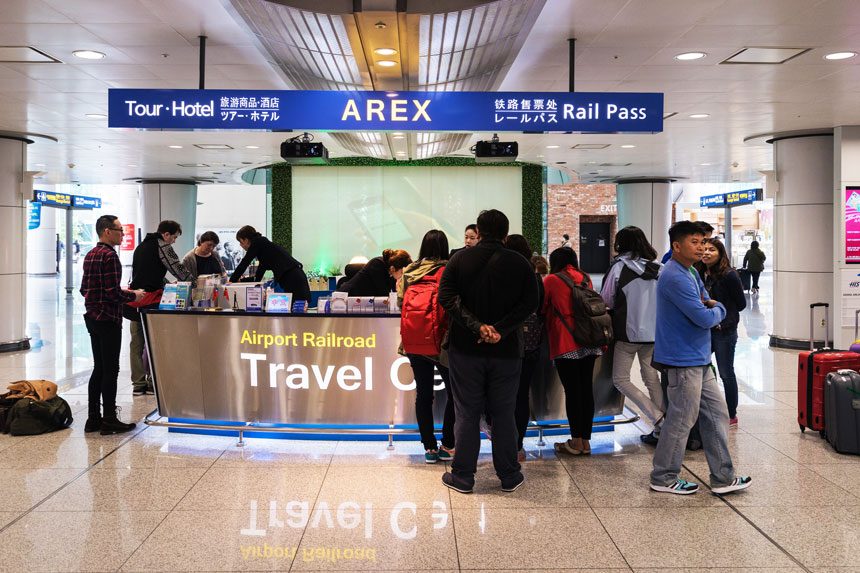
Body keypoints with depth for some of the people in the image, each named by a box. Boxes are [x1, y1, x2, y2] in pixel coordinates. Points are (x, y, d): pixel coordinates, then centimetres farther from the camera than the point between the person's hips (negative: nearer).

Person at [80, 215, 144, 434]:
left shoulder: (90, 255, 13)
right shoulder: (109, 256, -16)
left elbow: (84, 289, 17)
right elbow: (113, 293, -22)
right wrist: (133, 295, -5)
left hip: (92, 317, 9)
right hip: (108, 319, -9)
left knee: (99, 369, 14)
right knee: (111, 370, -2)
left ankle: (93, 418, 17)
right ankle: (109, 420, 3)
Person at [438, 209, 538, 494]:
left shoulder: (460, 259, -1)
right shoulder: (520, 263, 0)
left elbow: (446, 297, -12)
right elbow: (529, 302, -9)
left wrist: (477, 326, -18)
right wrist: (501, 330, -16)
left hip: (465, 349, 0)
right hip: (506, 350, 1)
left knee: (466, 413, 7)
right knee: (504, 413, 11)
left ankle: (462, 476, 13)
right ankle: (509, 476, 18)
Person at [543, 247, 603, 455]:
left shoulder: (551, 280, -2)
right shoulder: (586, 279, 12)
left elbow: (542, 309, 7)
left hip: (565, 344, -5)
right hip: (588, 342, 5)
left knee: (572, 391, -2)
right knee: (587, 389, 7)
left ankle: (576, 442, 2)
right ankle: (586, 441, 13)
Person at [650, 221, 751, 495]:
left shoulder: (691, 273, 14)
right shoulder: (675, 278, -21)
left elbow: (706, 303, 18)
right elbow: (705, 318, -24)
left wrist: (710, 307, -5)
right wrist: (718, 309, -2)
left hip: (699, 360, 10)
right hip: (683, 361, -10)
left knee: (716, 415, 13)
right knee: (681, 420, -1)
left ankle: (723, 478, 21)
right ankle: (663, 478, 13)